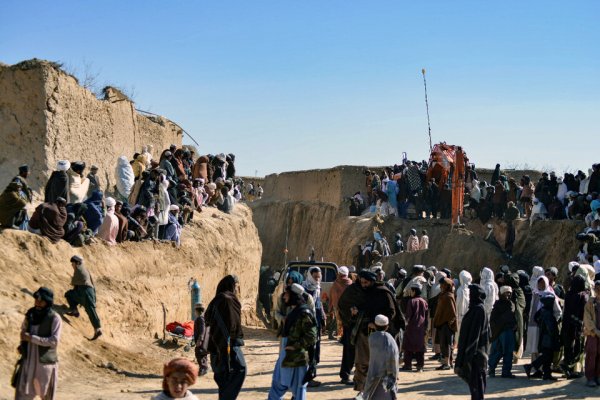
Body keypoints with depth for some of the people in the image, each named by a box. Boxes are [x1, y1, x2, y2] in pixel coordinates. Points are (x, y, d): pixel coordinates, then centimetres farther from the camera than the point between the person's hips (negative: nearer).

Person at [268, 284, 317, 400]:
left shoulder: (304, 313, -18)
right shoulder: (293, 310, 11)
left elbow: (311, 337, -21)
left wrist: (295, 346, -20)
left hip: (298, 358, -9)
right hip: (287, 356, 9)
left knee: (298, 388, 3)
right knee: (278, 384, 16)